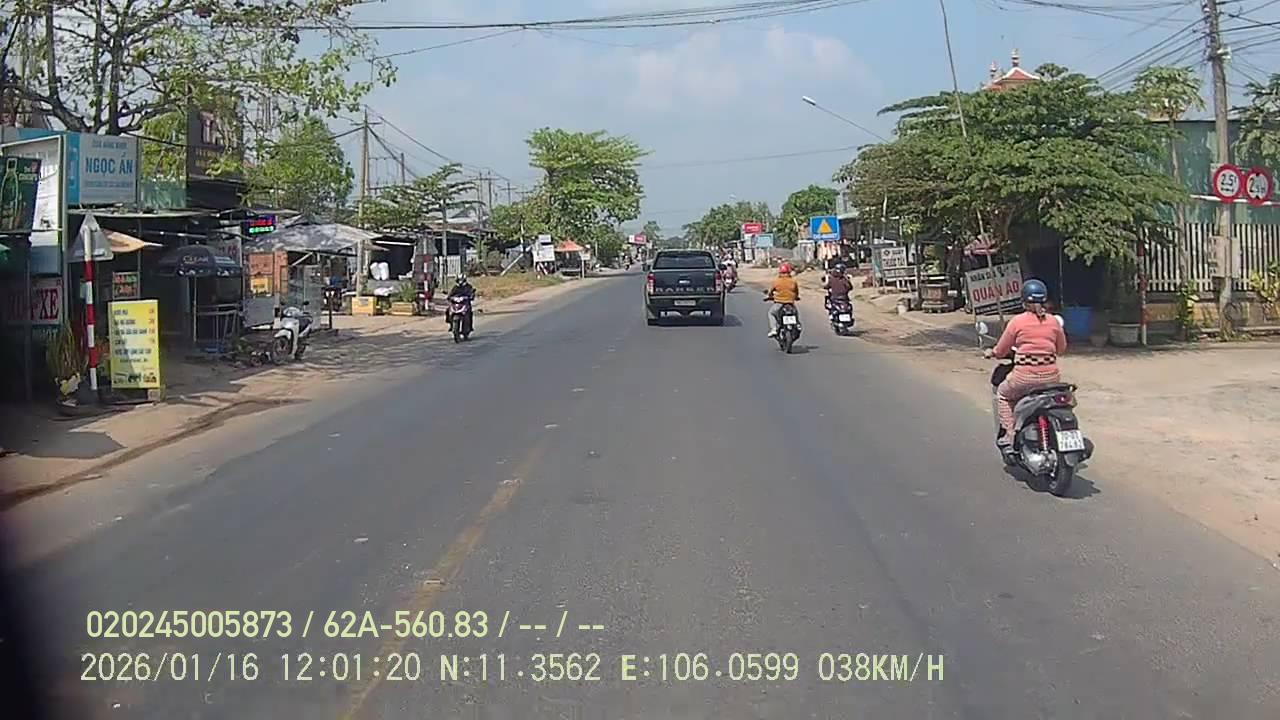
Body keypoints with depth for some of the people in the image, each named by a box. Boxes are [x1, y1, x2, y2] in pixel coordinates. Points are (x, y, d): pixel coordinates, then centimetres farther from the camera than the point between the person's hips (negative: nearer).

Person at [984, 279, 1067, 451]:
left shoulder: (1017, 321, -4)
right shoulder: (1054, 322, 4)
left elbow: (1001, 350, 4)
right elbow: (1061, 348, 18)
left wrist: (991, 353, 25)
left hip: (1024, 377, -3)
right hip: (1051, 377, 3)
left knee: (1002, 394, 25)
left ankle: (1008, 436, 14)